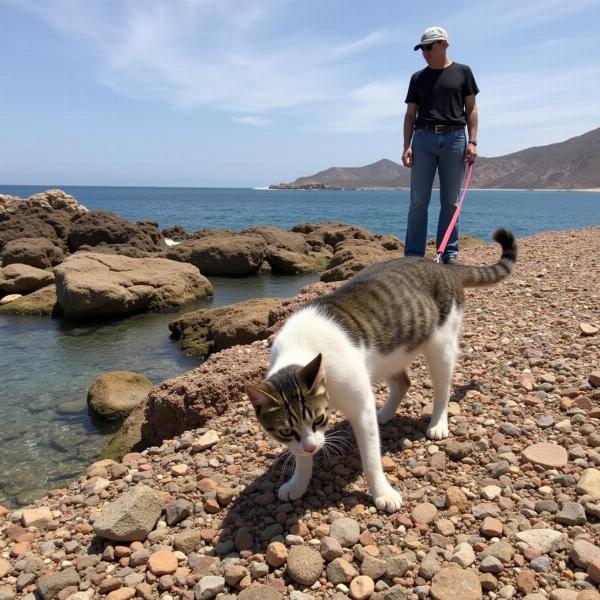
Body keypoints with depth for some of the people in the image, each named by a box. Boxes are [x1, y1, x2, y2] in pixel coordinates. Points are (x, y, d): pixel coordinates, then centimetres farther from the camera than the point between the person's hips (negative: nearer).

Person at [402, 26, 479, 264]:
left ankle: (450, 253, 7)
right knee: (418, 201, -5)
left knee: (450, 201, 2)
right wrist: (407, 146, 0)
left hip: (454, 138, -1)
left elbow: (471, 108, 8)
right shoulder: (418, 78, 15)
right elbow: (410, 114, 12)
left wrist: (472, 141, -4)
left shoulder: (462, 72, 11)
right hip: (423, 138, 1)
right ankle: (413, 253, -3)